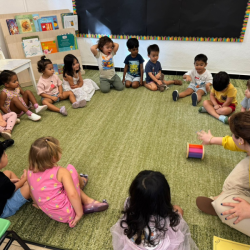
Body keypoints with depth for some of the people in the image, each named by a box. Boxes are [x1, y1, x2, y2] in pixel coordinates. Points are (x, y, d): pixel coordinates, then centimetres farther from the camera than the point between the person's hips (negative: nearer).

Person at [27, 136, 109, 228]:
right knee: (71, 169, 0)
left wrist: (38, 204, 30)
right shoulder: (61, 172, -22)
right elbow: (72, 194, -28)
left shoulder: (30, 172, -4)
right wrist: (80, 213, -14)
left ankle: (87, 201, 21)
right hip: (67, 215, -6)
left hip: (50, 214, 6)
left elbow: (32, 193, 11)